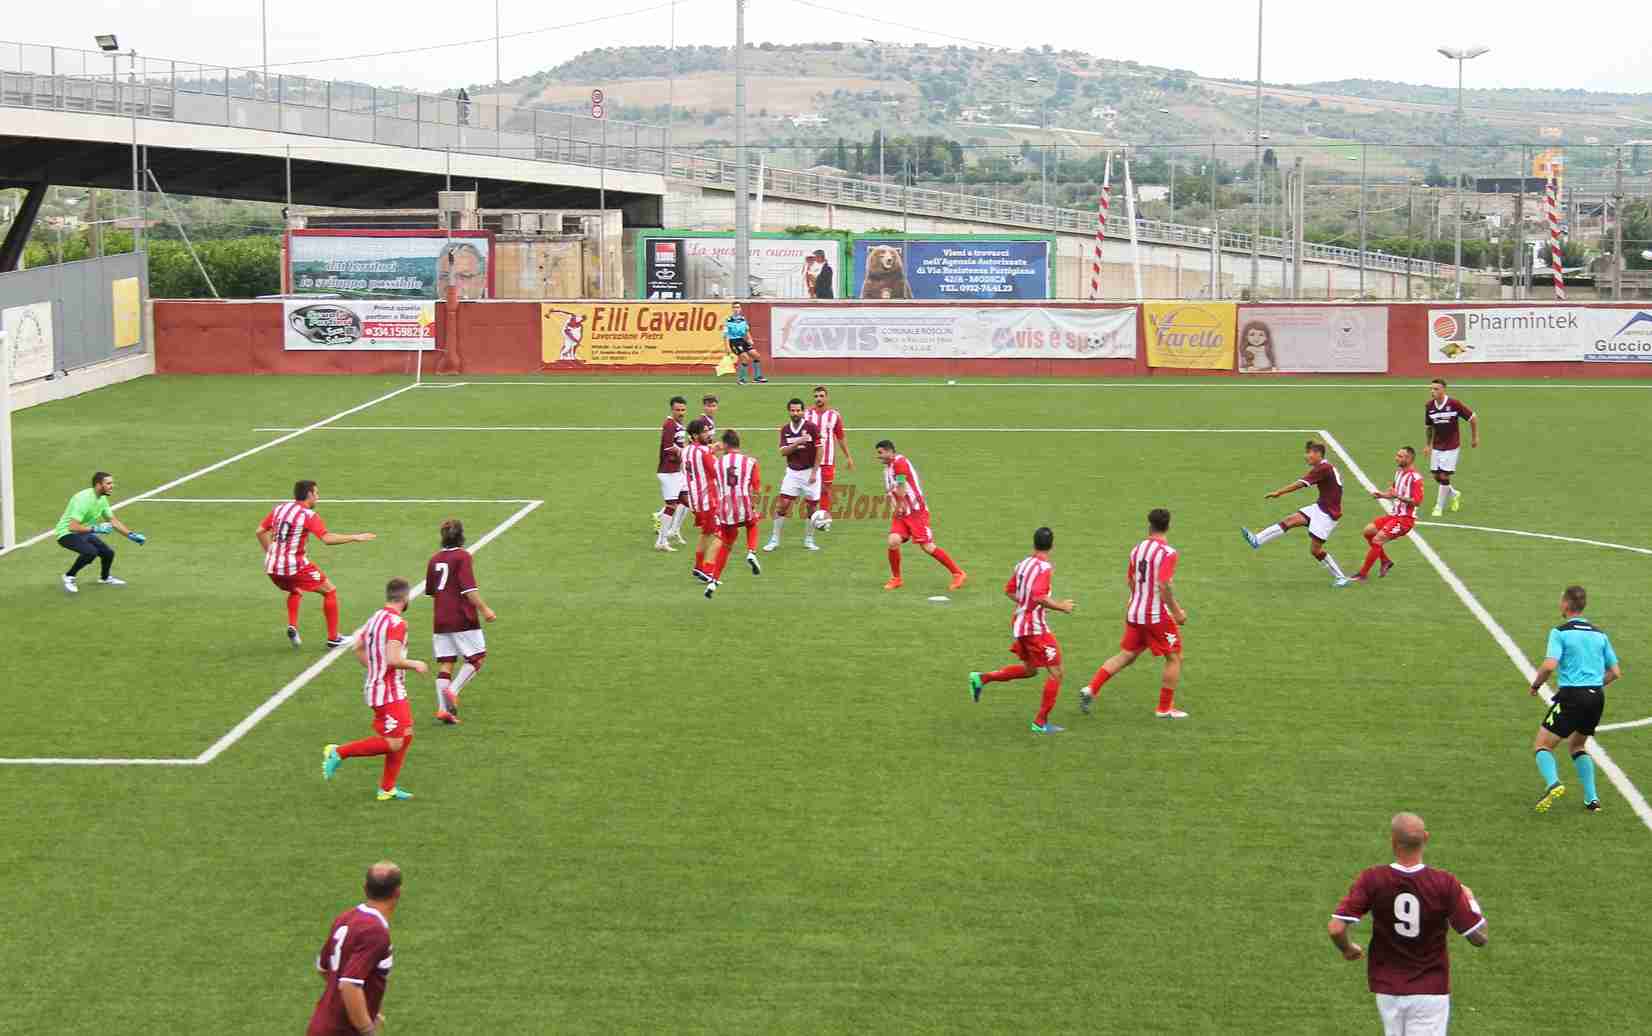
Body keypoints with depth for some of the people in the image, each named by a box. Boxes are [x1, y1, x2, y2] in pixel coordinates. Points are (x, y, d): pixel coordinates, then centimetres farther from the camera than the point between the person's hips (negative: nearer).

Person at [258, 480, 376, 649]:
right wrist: (354, 537, -17)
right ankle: (333, 638, 12)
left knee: (296, 591, 35)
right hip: (295, 567, -6)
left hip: (272, 567, 6)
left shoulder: (280, 508, 8)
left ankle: (292, 626, 13)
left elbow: (261, 531, 12)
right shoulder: (309, 515, -11)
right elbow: (327, 538, -23)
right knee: (330, 591, 11)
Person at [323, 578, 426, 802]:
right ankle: (339, 752, 0)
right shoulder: (397, 623, -19)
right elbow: (393, 659, -27)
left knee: (406, 736, 13)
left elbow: (359, 649, 18)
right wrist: (415, 664, -11)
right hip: (388, 693, -10)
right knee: (392, 743, -6)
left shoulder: (375, 618, 9)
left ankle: (388, 788, 16)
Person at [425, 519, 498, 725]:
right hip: (463, 619, -6)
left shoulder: (434, 559, 11)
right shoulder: (463, 557, -9)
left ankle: (443, 708, -2)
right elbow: (469, 588, -18)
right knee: (476, 658, 5)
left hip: (440, 620, 6)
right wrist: (484, 609, -16)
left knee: (445, 663, 6)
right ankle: (453, 690, -12)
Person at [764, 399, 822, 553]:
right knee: (782, 504, -3)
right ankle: (774, 540, 4)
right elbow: (783, 452, -3)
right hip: (792, 471, 3)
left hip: (810, 471, -3)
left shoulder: (811, 427, -8)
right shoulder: (785, 429, 4)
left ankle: (808, 541, 15)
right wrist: (797, 443, -20)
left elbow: (819, 450, -8)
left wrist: (814, 472, -11)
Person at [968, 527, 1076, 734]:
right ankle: (1041, 722, 3)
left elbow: (1009, 591, 15)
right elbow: (1039, 597, -29)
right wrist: (1060, 607, -16)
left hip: (1020, 622, 9)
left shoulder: (1023, 564, 6)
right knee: (1055, 673, 0)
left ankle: (981, 678, 21)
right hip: (1035, 627, -9)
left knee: (1029, 669, 25)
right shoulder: (1044, 567, -18)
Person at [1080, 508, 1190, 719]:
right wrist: (1176, 611, -14)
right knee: (1174, 657, 9)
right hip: (1157, 615, -6)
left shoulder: (1138, 549, 6)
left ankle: (1091, 689, 4)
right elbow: (1164, 585, -24)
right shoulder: (1168, 553, -15)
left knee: (1126, 656, 16)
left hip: (1134, 613, 6)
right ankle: (1165, 708, 13)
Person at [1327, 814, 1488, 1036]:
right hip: (1430, 991, -2)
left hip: (1387, 989, 2)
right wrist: (1470, 898, 9)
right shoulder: (1445, 883, -16)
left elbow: (1335, 928, -18)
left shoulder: (1373, 879, -13)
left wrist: (1348, 949, 5)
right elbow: (1479, 937, -10)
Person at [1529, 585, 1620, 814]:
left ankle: (1553, 783, -25)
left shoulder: (1560, 632, -5)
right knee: (1577, 745, 25)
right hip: (1597, 697, 6)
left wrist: (1536, 685, 0)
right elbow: (1615, 672, 14)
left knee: (1542, 746, 3)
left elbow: (1549, 665, -17)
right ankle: (1592, 799, 15)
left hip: (1571, 697, -6)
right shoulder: (1600, 634, 13)